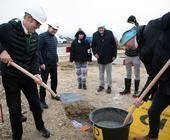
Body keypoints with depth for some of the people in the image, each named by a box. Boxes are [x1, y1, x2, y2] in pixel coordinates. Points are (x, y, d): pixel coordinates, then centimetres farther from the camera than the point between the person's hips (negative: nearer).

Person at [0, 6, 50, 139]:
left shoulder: (35, 36, -1)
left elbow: (35, 56, 1)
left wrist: (36, 72, -12)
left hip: (28, 75, 5)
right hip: (11, 77, -4)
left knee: (36, 103, 16)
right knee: (15, 109, 7)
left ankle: (40, 126, 42)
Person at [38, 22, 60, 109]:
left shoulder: (55, 37, 13)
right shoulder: (42, 36, -11)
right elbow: (38, 51, -15)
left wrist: (56, 60, 16)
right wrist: (41, 63, -18)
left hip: (53, 64, 7)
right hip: (45, 64, -7)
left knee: (54, 80, 15)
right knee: (44, 82, 0)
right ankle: (42, 100, 10)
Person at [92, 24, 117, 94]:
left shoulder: (109, 33, -7)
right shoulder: (95, 35, -1)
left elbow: (114, 45, -3)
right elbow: (93, 45, 10)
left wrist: (114, 55, -6)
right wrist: (95, 53, -5)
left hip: (108, 57, -2)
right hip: (100, 58, 2)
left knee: (109, 72, 6)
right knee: (101, 73, 13)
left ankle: (109, 86, 17)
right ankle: (101, 85, 27)